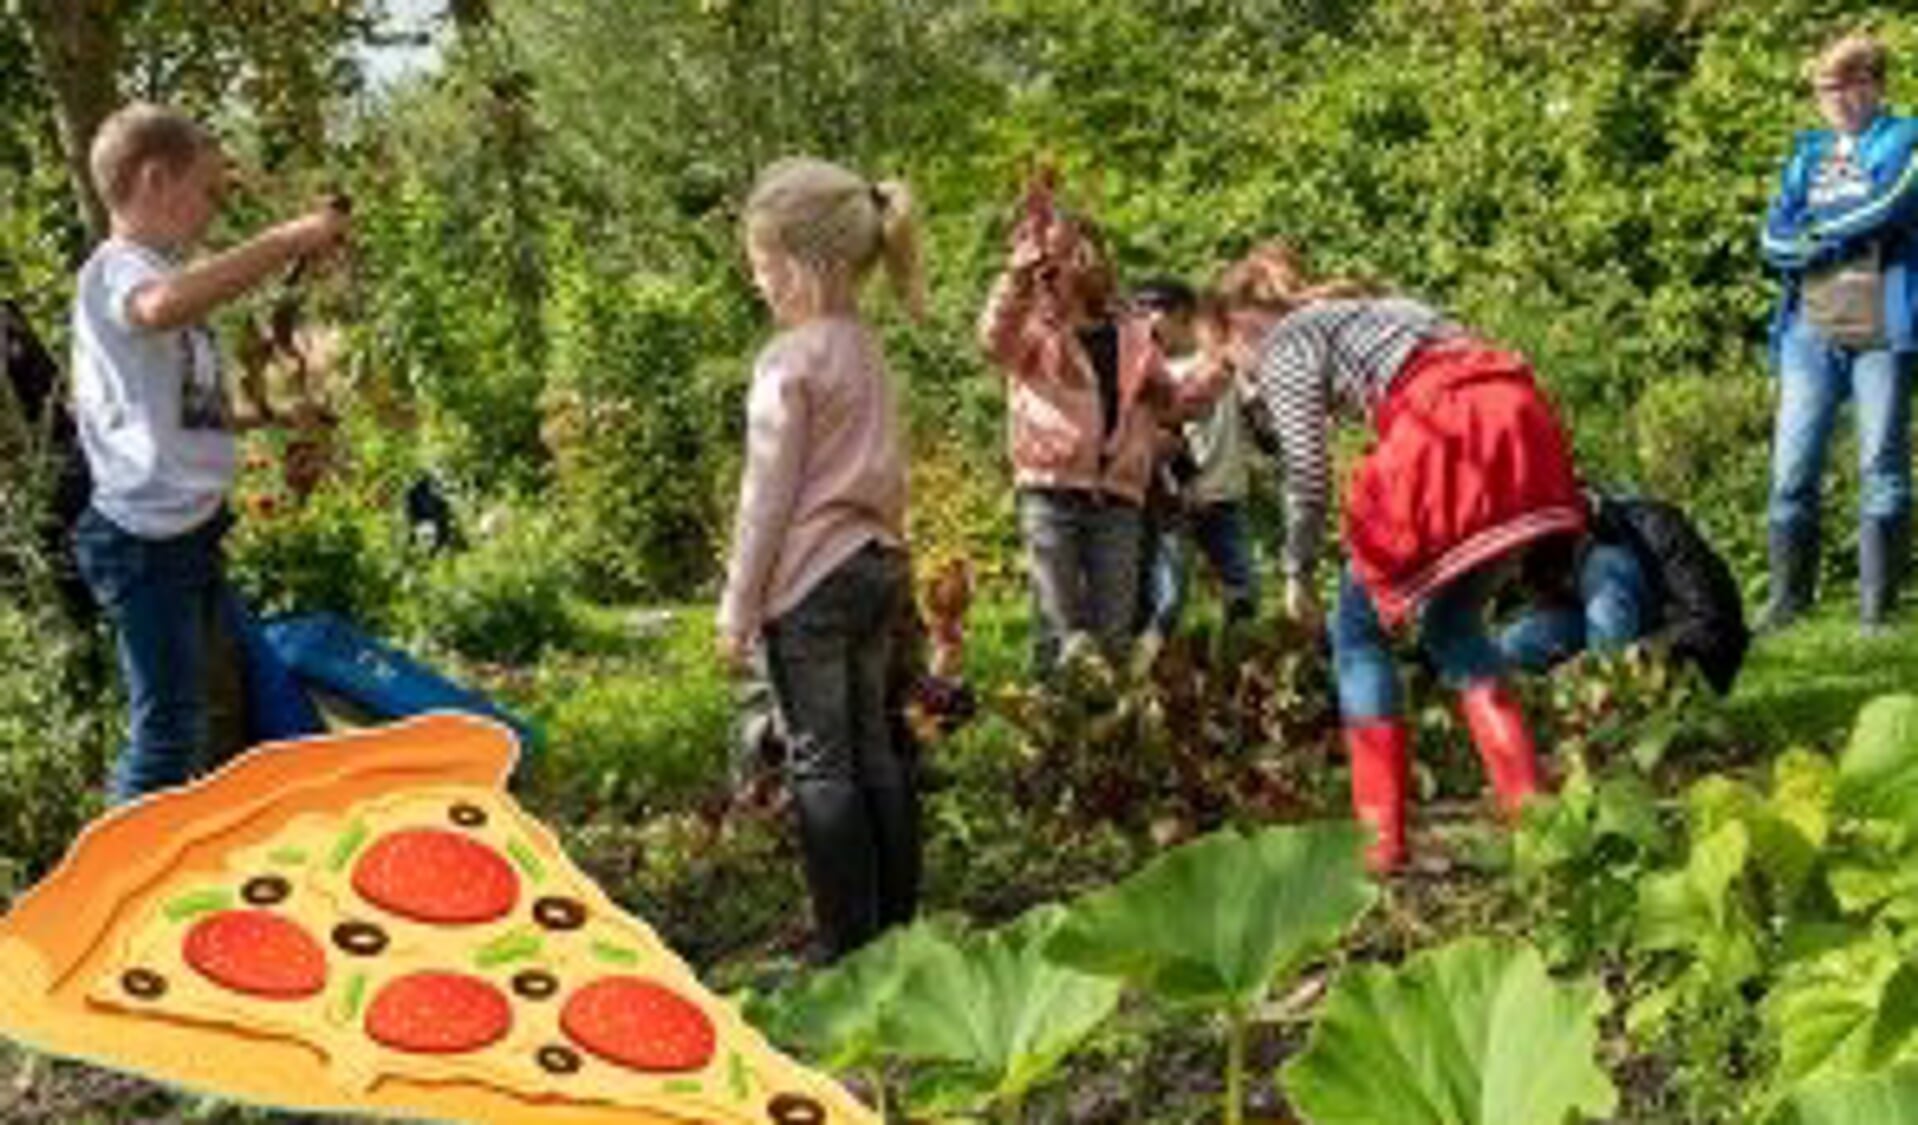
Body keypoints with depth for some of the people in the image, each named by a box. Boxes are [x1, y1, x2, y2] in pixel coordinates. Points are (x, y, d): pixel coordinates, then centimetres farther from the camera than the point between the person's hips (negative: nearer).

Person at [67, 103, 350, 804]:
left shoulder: (155, 272, 14)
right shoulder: (117, 270, -17)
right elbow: (164, 306, -44)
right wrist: (288, 240, -37)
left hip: (187, 533, 10)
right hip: (148, 542, -10)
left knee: (203, 714, 21)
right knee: (168, 734, -6)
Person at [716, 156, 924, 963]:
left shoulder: (791, 360, -13)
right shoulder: (869, 352, 11)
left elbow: (767, 495, -12)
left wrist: (737, 608, -7)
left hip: (811, 579, -8)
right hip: (878, 566, 8)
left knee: (819, 763, -3)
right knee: (874, 750, 12)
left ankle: (848, 950, 0)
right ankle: (897, 928, 18)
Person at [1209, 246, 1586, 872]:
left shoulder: (1284, 346, 10)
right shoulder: (1360, 313, 34)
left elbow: (1307, 473, 0)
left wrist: (1297, 572, 14)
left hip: (1448, 433, -8)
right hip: (1522, 422, 8)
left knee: (1359, 627, 9)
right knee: (1451, 622, 23)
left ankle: (1384, 837, 5)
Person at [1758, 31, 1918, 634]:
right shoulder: (1808, 154, 18)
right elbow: (1774, 239, 6)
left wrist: (1814, 233, -1)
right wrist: (1848, 237, -10)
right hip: (1812, 332, 4)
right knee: (1792, 469, 0)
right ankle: (1788, 596, 8)